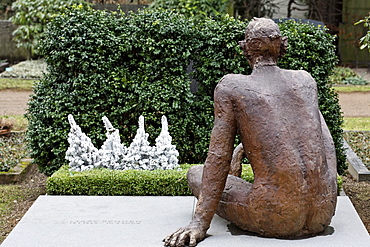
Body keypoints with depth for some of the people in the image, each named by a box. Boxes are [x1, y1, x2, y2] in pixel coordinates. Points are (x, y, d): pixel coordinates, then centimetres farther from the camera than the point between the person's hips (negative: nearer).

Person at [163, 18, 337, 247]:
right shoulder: (306, 80, 11)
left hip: (276, 221, -4)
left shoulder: (230, 87, -2)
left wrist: (200, 223, -2)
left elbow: (219, 157, -5)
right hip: (323, 216, 5)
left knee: (196, 174, 17)